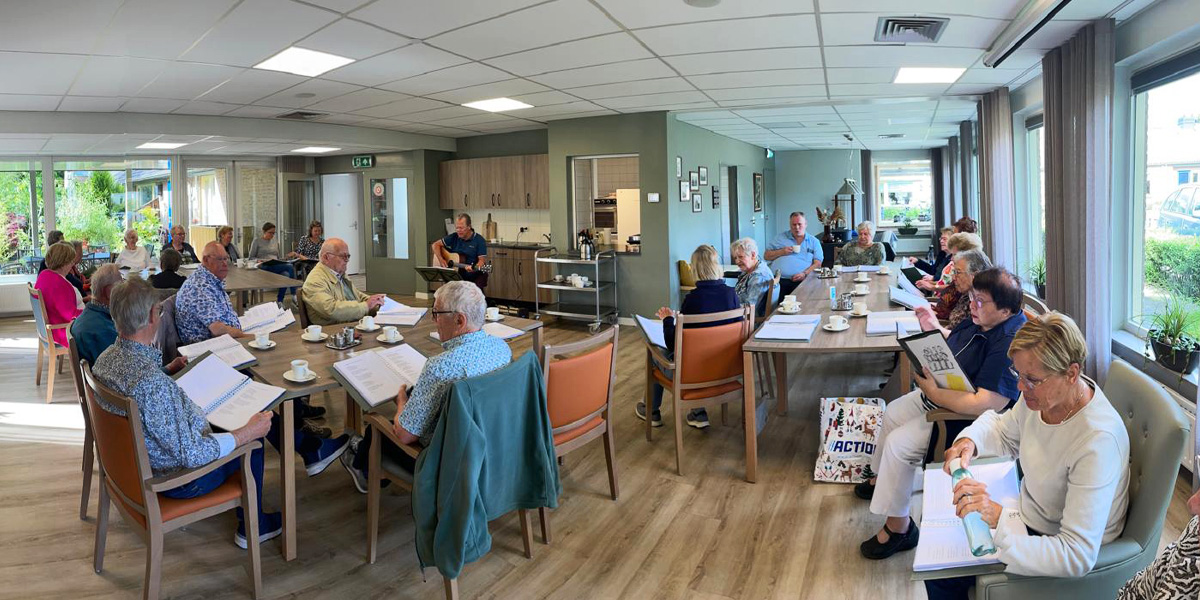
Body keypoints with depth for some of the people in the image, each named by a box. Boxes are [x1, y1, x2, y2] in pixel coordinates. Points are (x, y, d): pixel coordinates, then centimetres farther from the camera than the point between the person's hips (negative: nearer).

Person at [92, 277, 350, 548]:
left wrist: (171, 370, 14)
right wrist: (247, 432, -24)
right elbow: (191, 455, -33)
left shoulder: (106, 358, -8)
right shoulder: (152, 382, -38)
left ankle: (309, 448, 31)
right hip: (180, 478, -8)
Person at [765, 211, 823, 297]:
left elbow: (817, 264, 9)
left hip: (800, 281, 0)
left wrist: (805, 273, -8)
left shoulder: (814, 242, 18)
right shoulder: (780, 238, 20)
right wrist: (781, 252, 2)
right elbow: (766, 256, 18)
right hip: (779, 280, 0)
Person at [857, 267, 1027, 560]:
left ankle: (899, 527, -1)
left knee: (899, 443, -17)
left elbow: (986, 404, -37)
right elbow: (953, 346, 18)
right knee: (893, 413, 20)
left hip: (965, 417, -11)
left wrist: (933, 392, -29)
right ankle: (882, 478, 44)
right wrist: (934, 330, 0)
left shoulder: (1011, 344, -32)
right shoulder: (982, 320, -2)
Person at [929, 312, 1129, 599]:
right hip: (1029, 511, 7)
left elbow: (1078, 557, -35)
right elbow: (1004, 431, 10)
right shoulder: (1044, 393, -14)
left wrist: (1000, 520, -44)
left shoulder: (1098, 441, -36)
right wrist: (970, 440, -12)